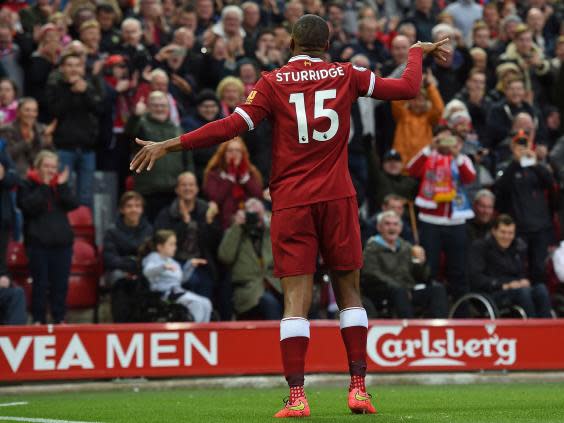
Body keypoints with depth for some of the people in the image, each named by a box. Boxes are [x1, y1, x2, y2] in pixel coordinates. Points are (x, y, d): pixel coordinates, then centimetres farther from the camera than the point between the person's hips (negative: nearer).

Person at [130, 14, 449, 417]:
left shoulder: (272, 83, -2)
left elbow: (232, 126, -10)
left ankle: (297, 397, -10)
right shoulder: (346, 75, 4)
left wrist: (167, 146, -7)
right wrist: (418, 52, 28)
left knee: (296, 299, -3)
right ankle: (359, 388, 7)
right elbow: (408, 88, 8)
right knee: (349, 290, 12)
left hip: (291, 202, -1)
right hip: (337, 197, 1)